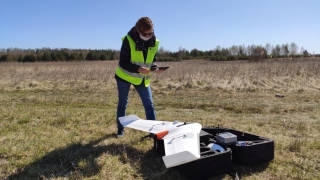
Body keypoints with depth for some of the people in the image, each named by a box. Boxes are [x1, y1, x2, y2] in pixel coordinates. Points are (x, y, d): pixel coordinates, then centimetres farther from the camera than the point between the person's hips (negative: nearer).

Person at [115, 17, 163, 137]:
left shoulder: (154, 42, -9)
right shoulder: (128, 40, -23)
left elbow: (153, 60, 2)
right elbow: (123, 63, -23)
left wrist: (155, 68, -21)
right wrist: (139, 69, -37)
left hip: (142, 78, 3)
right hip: (124, 76, -3)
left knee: (149, 103, -2)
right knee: (123, 103, 8)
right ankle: (120, 129, 25)